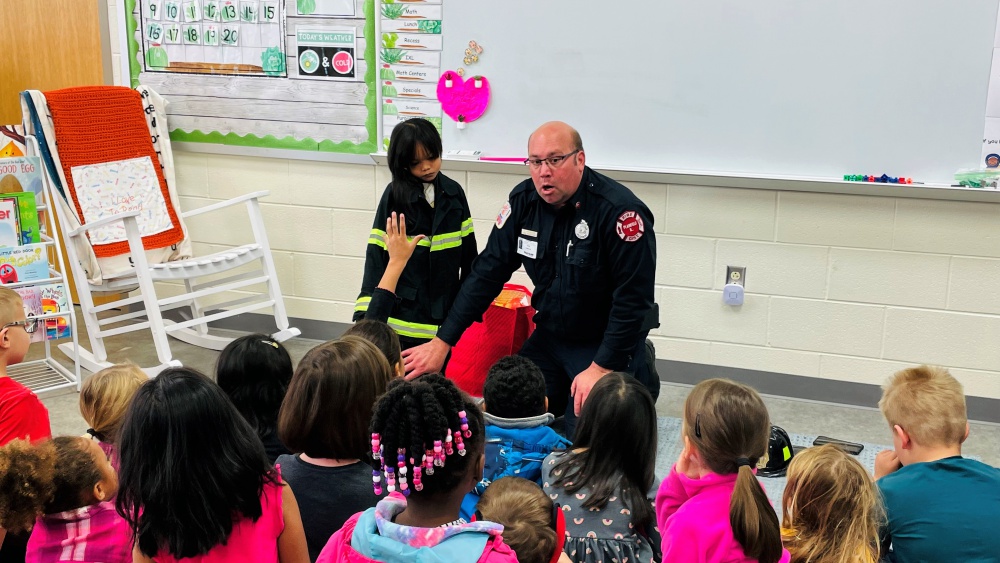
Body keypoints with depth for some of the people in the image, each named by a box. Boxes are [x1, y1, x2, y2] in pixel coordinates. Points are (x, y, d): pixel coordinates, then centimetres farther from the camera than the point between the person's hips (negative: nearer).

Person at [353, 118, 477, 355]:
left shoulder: (453, 193, 4)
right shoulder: (395, 195, -7)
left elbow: (468, 251, 9)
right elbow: (377, 255, -9)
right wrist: (366, 314, -14)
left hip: (444, 312, 3)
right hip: (404, 313, -3)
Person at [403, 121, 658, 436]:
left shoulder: (620, 211, -24)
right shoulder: (524, 201, -7)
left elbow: (632, 299, -21)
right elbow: (487, 273, -3)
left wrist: (601, 369, -23)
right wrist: (442, 342, -7)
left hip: (608, 342, -5)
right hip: (551, 335, 5)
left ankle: (640, 375, 13)